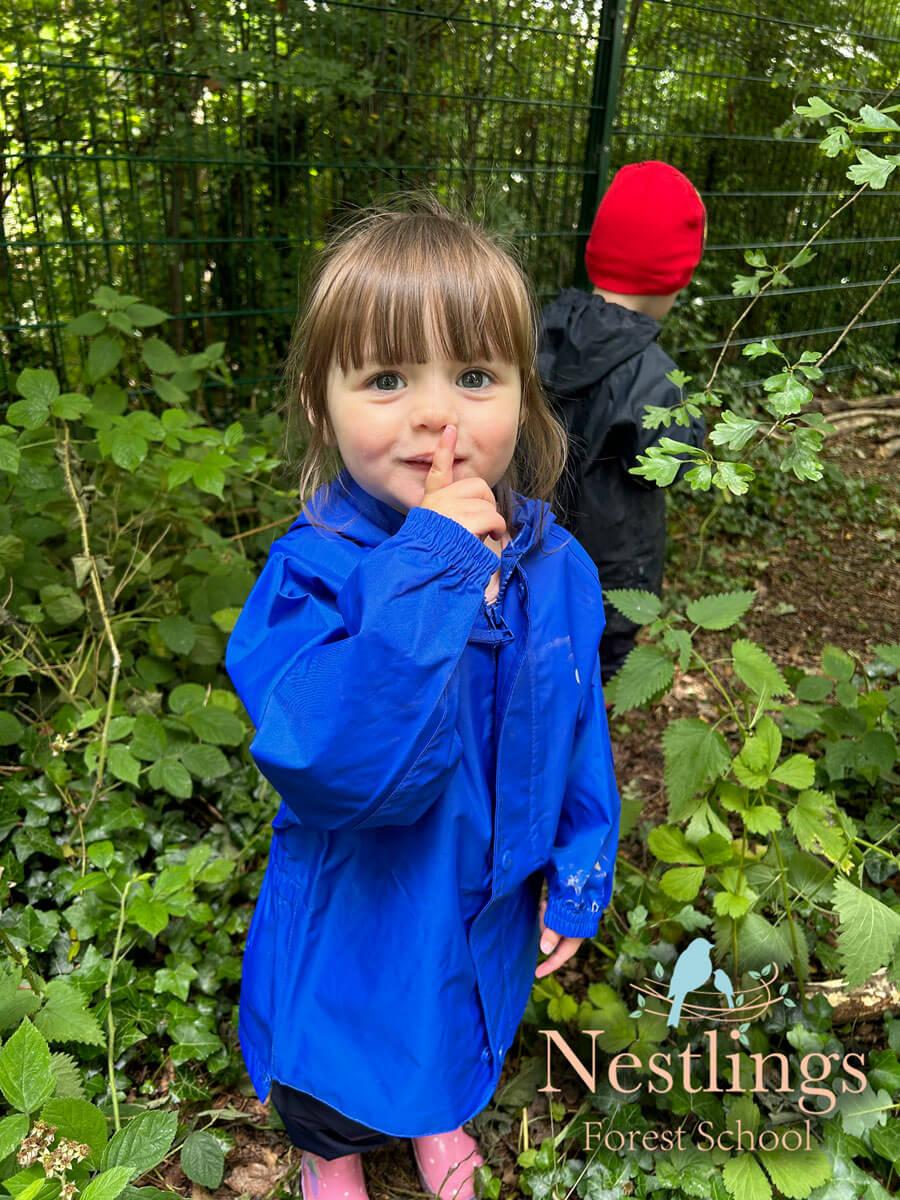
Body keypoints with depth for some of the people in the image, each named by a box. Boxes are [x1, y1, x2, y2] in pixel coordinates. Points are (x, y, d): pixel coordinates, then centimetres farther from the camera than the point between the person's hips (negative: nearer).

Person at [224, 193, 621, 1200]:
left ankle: (440, 1119, 72)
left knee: (461, 1048, 35)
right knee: (337, 1093, 29)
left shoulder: (557, 568, -17)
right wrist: (430, 571, -45)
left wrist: (578, 874, 1)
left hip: (493, 911, 4)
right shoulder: (314, 575, -31)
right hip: (360, 922, -3)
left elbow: (580, 731, -4)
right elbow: (334, 767, -45)